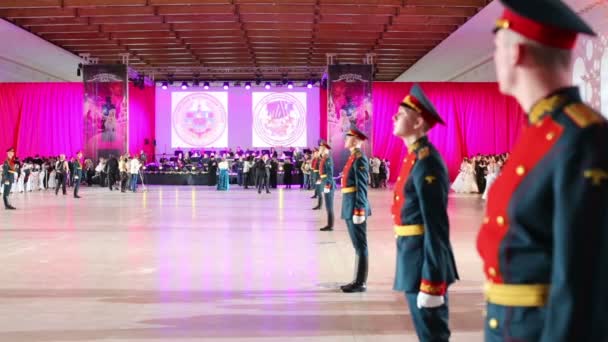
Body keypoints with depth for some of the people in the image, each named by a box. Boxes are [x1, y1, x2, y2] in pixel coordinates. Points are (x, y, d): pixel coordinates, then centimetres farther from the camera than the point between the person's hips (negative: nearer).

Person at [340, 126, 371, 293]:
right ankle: (358, 281, 21)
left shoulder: (360, 159, -14)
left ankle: (361, 283, 3)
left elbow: (362, 187, -18)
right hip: (350, 207, 10)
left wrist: (358, 210, -21)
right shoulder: (353, 158, 15)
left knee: (360, 245, -3)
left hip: (355, 207, -10)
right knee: (357, 245, 13)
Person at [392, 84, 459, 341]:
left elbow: (437, 227, -22)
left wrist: (431, 282, -23)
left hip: (424, 262, -9)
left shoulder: (426, 162, -18)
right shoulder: (414, 157, 11)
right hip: (414, 257, 9)